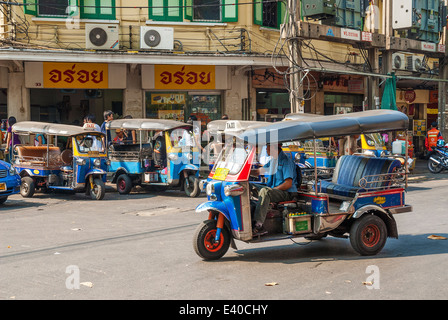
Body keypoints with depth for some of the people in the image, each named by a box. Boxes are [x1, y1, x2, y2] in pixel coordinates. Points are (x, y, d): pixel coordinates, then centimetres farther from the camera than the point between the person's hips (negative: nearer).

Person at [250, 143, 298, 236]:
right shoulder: (273, 160, 16)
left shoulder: (286, 161, -13)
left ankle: (258, 225, -42)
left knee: (265, 191, -36)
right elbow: (259, 171, 19)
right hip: (274, 189, 10)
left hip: (287, 193, -10)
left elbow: (288, 184, -20)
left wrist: (272, 190, -20)